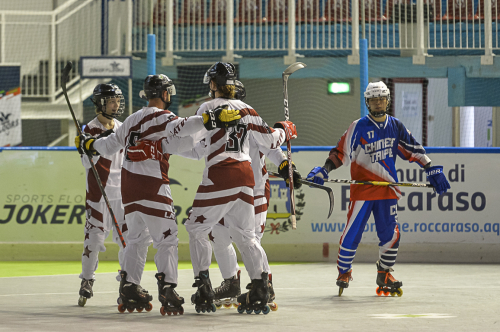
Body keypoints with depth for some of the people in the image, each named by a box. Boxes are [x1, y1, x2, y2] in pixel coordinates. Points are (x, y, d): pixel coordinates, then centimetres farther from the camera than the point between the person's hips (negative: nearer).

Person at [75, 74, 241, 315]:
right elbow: (181, 127, -28)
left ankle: (129, 287, 16)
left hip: (128, 183, 8)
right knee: (166, 238, -6)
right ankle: (167, 288, -16)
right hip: (151, 185, -8)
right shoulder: (161, 117, -7)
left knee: (138, 236, 18)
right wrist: (212, 119, -37)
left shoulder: (133, 119, 17)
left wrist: (87, 144, 43)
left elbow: (111, 144, 24)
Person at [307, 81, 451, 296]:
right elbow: (342, 152, -5)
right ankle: (344, 272, 13)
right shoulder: (358, 127, -4)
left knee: (390, 234, 0)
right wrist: (323, 171, -16)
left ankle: (384, 274, 17)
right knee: (353, 231, -5)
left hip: (387, 189, 3)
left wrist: (432, 171, 9)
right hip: (362, 188, -3)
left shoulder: (395, 127, 9)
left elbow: (414, 150, 14)